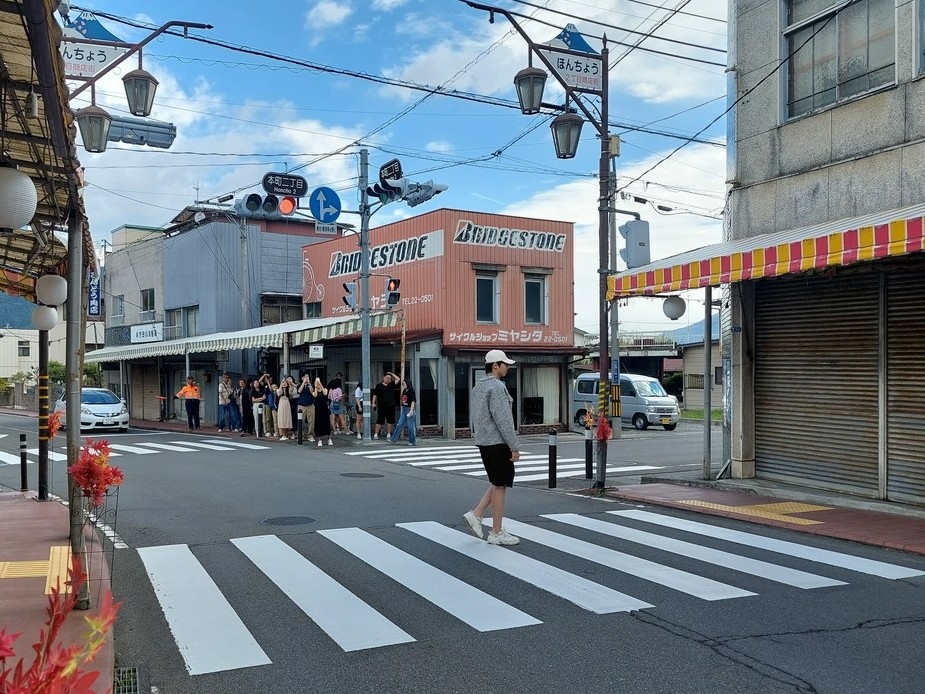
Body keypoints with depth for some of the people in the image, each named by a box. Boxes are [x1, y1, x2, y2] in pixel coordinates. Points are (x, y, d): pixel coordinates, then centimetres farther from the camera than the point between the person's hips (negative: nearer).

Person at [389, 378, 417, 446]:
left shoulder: (411, 392, -10)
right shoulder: (404, 391, 12)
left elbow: (413, 401, -15)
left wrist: (411, 410, -20)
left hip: (409, 409, -8)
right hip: (404, 410, 8)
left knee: (411, 426, -1)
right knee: (399, 425, 8)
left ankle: (412, 441, 7)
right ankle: (394, 439, 11)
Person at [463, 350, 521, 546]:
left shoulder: (477, 387, 15)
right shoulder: (497, 387, -16)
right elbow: (503, 420, -20)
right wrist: (514, 447, -17)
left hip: (483, 442, 9)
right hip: (498, 443, -9)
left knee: (498, 484, 18)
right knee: (499, 486, -1)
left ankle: (476, 514, 10)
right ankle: (496, 533, 6)